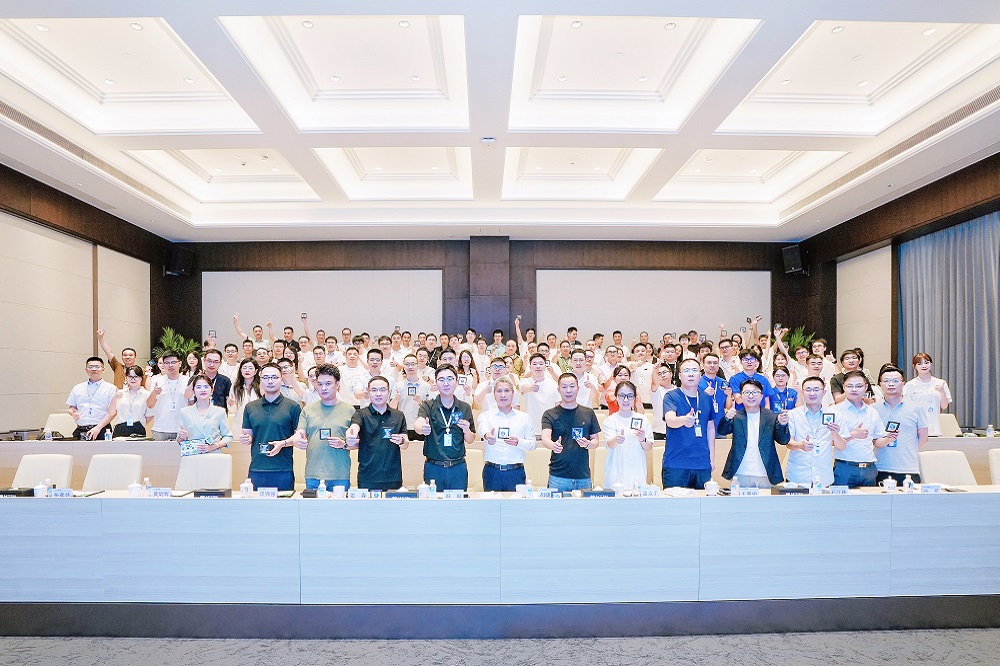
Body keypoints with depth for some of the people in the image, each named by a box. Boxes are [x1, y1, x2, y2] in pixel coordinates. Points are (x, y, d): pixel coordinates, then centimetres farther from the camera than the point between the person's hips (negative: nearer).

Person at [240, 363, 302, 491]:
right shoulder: (250, 407, 14)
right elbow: (248, 434, 17)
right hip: (256, 470, 3)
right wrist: (246, 439, -5)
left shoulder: (292, 406, 3)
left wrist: (283, 443, -14)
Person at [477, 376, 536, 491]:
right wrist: (487, 435, -40)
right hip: (492, 472, -1)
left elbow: (533, 444, 8)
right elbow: (483, 427, -17)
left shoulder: (524, 418, 10)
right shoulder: (486, 416, 6)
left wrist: (519, 442, -12)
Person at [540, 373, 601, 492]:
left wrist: (588, 444, -10)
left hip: (583, 476, 2)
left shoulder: (588, 413, 10)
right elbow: (545, 439, -12)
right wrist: (553, 445, -34)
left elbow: (596, 441, 13)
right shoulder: (550, 414, 1)